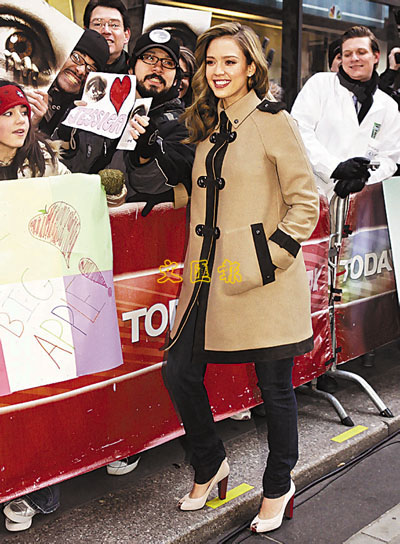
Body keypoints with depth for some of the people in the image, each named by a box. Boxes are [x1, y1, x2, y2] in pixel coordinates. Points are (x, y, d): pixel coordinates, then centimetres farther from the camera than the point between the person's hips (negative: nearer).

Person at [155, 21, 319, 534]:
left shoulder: (273, 123, -7)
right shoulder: (207, 126, 14)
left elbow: (305, 204, -8)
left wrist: (269, 258, -14)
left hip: (263, 280, -6)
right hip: (211, 275, 7)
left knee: (274, 386, 6)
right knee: (179, 373, 7)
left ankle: (278, 487, 30)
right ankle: (210, 465, 33)